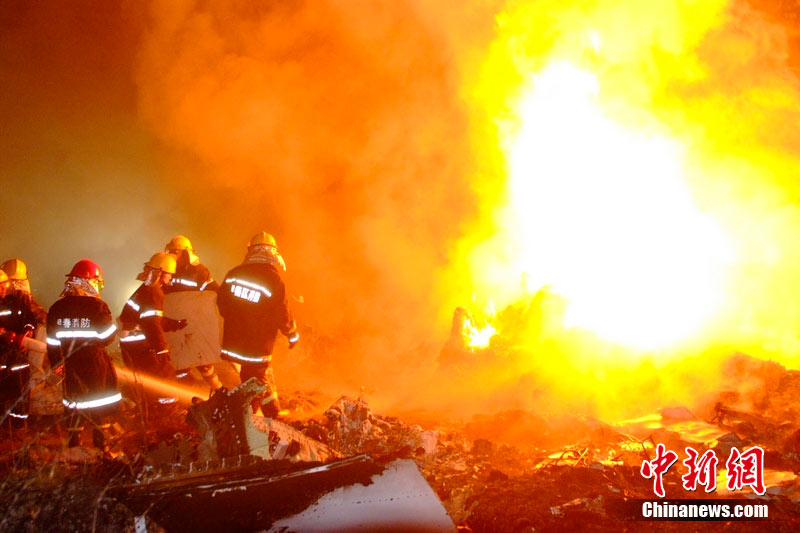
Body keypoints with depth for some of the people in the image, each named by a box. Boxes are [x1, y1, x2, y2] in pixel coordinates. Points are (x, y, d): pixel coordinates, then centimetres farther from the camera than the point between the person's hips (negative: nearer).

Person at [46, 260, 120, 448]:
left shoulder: (57, 307, 1)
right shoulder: (97, 306, -14)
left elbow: (52, 340, 6)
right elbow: (108, 335, -11)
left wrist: (56, 363, 18)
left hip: (71, 363, 5)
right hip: (95, 362, -4)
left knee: (75, 402, 15)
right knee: (100, 404, 8)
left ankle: (73, 443, 20)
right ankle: (100, 443, 11)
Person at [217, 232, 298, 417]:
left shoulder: (234, 274, -1)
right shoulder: (274, 280, -15)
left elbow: (221, 303, 9)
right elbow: (282, 316, -10)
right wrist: (293, 334, 10)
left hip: (233, 343, 6)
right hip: (257, 347, -6)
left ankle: (273, 415, 33)